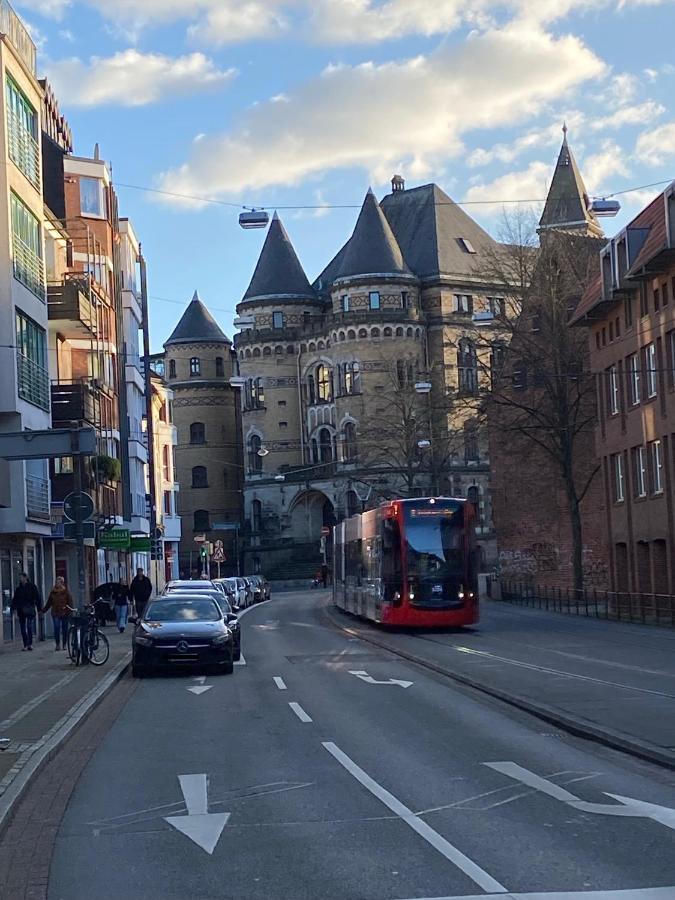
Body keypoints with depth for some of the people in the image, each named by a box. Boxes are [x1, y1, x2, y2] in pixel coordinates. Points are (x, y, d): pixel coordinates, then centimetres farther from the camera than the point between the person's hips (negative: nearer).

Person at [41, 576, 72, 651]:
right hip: (55, 613, 1)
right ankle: (57, 644, -8)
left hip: (64, 614, -1)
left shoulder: (66, 592, 2)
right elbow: (49, 603, 17)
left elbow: (70, 603, 1)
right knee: (56, 628, -11)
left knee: (64, 629, 3)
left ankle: (64, 645, 13)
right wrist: (43, 611, 14)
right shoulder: (53, 592, 9)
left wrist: (70, 611, -9)